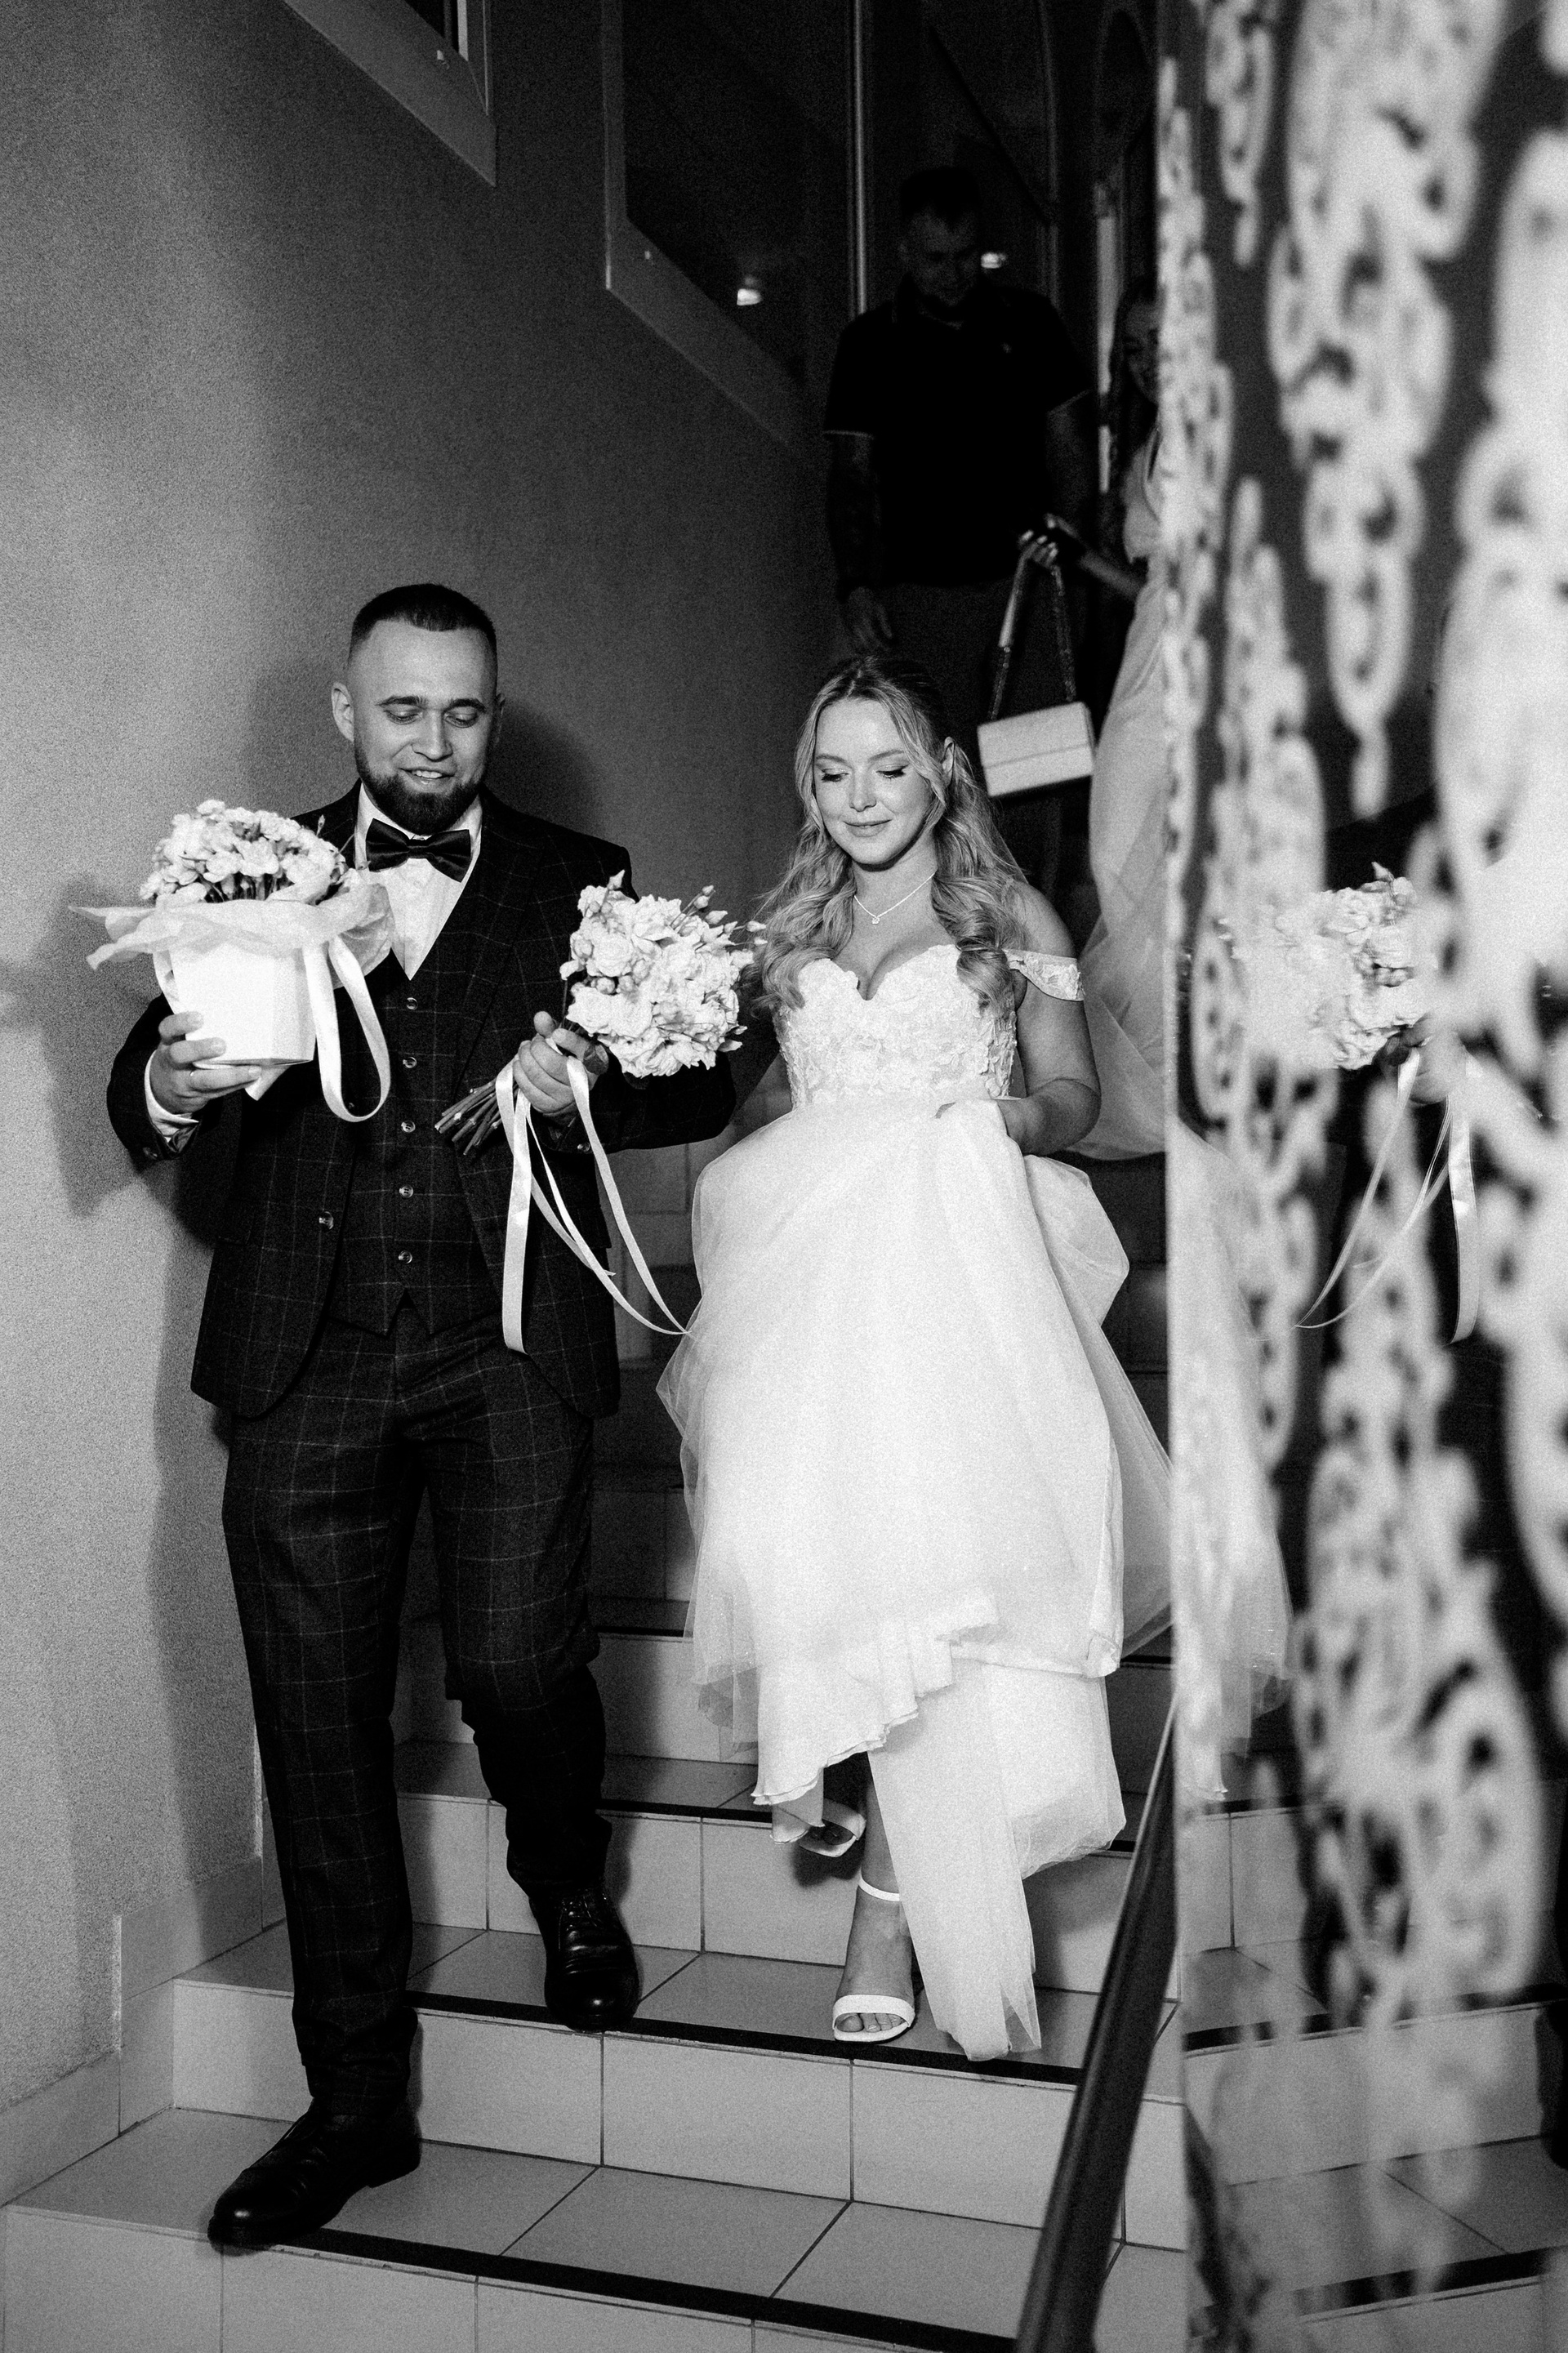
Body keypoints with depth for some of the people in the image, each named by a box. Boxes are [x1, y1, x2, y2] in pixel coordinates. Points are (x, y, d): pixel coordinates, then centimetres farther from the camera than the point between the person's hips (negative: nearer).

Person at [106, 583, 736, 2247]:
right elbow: (137, 1096, 9)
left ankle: (566, 1878, 25)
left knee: (518, 1667, -12)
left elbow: (702, 1083, 7)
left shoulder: (579, 882, 12)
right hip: (305, 1357, 2)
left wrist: (588, 1088, -14)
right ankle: (356, 2103, 20)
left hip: (508, 1344, -1)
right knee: (318, 1726, 4)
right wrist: (174, 1086, -14)